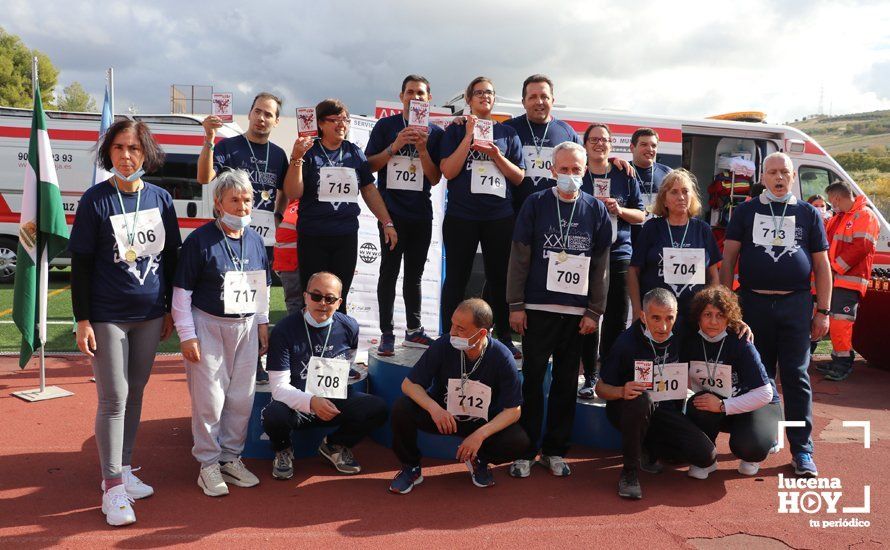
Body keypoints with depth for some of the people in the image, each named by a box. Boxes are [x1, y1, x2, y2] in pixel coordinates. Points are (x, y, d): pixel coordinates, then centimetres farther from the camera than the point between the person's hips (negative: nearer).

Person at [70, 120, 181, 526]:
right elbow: (80, 264, -6)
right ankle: (112, 487, 8)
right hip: (107, 316, -4)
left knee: (135, 392, 13)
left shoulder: (160, 199, 2)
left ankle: (124, 470, 27)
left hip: (150, 314, 4)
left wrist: (170, 308, 10)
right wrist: (82, 319, -9)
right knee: (113, 398, -1)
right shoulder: (95, 200, -8)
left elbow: (171, 256, 10)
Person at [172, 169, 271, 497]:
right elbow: (182, 291, -9)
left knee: (242, 397, 9)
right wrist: (187, 335, -12)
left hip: (246, 327, 5)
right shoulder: (200, 240, -11)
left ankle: (231, 457, 24)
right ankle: (208, 464, 14)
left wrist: (263, 324, 13)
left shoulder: (255, 240, 6)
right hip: (208, 326, -5)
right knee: (209, 399, -1)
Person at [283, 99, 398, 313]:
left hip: (347, 237, 3)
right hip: (313, 237, -3)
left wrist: (387, 223, 10)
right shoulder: (308, 153, -2)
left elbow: (369, 190, 14)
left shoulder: (354, 153, 9)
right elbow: (293, 194, -9)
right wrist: (296, 158, -19)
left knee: (339, 298, 8)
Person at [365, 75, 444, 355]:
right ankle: (386, 334, 4)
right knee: (389, 272, -1)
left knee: (414, 273, 11)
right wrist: (395, 147, -14)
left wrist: (422, 149, -12)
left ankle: (414, 330, 22)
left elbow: (435, 178, 2)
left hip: (421, 213, 3)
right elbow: (369, 165, -1)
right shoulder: (385, 126, 2)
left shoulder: (435, 133, 8)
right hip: (391, 212, -3)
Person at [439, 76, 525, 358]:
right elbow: (448, 171, -5)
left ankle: (505, 339, 17)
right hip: (461, 215, -2)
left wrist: (496, 154, -7)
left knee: (500, 278, 6)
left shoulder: (507, 133, 12)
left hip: (500, 216, 2)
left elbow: (519, 177, 8)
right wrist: (470, 137, -9)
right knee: (456, 278, 3)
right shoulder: (456, 130, 7)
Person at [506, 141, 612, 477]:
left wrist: (594, 311, 1)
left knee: (567, 381, 7)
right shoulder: (536, 204, 2)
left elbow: (601, 265, 6)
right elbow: (519, 257, 0)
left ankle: (555, 450, 19)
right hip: (538, 308, -1)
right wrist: (516, 305, -4)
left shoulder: (596, 210, 6)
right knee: (533, 378, 3)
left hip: (577, 311, 2)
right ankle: (525, 451, 12)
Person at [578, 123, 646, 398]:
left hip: (618, 254, 1)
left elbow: (641, 215, 11)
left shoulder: (625, 176, 9)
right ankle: (590, 377, 10)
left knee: (616, 319, 1)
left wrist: (619, 210, -8)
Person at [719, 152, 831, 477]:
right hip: (754, 303, 0)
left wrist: (823, 311, 4)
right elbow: (728, 258, 4)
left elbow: (822, 265, 9)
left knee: (796, 377, 0)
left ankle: (802, 450, 5)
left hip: (796, 304, 0)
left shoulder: (808, 213, 10)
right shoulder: (746, 211, 8)